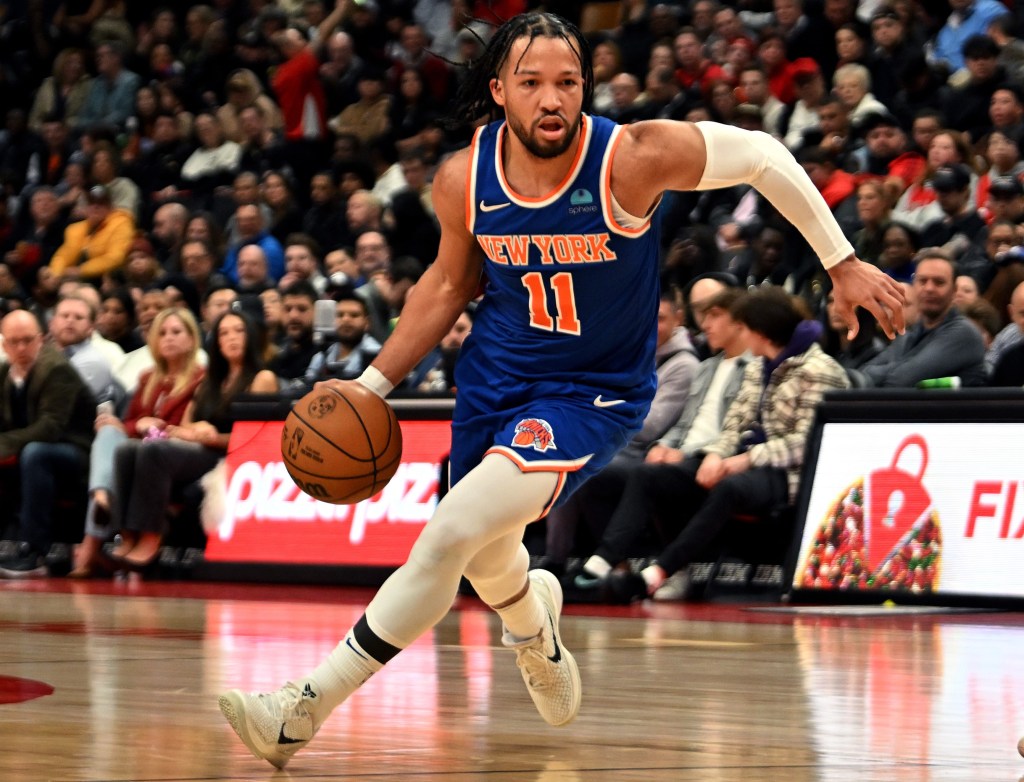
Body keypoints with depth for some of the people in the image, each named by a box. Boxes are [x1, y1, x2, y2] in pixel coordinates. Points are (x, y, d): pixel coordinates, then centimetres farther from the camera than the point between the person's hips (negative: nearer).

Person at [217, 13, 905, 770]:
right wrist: (375, 383, 4)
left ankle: (308, 707, -18)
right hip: (495, 372, 5)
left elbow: (761, 154, -10)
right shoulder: (463, 180, -11)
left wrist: (842, 262, -6)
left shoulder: (634, 159, -24)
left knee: (450, 535, -23)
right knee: (486, 559, 21)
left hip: (594, 391, -5)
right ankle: (535, 626, 59)